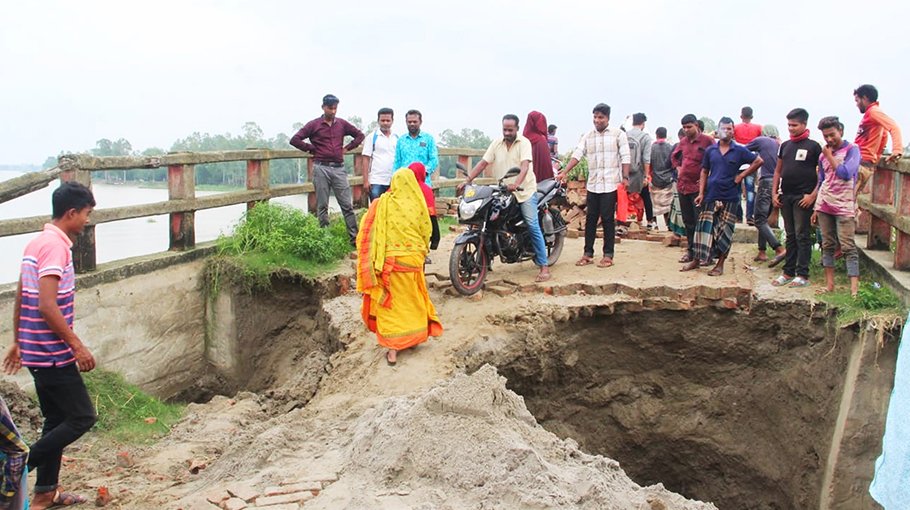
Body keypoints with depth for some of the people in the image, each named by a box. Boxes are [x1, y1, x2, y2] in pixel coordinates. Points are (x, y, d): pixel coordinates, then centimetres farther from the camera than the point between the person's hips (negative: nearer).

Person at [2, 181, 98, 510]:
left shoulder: (36, 243, 11)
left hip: (38, 351, 10)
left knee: (56, 419, 16)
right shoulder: (55, 246, -18)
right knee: (82, 417, -1)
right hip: (52, 353, -10)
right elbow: (47, 306, -26)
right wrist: (77, 346, -20)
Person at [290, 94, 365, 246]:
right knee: (322, 206, 4)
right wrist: (311, 149, -2)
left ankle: (354, 237, 3)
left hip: (339, 168, 2)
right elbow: (295, 140, -2)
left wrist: (347, 148, 9)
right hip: (321, 168, -2)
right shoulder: (314, 124, 1)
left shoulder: (342, 124, 9)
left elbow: (359, 135, 20)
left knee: (347, 205, 0)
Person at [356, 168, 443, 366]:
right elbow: (426, 232, 3)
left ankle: (392, 349, 2)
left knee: (390, 303, 6)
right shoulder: (418, 204, -5)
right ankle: (413, 337, 30)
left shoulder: (382, 203, -5)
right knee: (412, 302, 18)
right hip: (412, 260, 1)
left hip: (389, 261, -1)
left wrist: (375, 261, 6)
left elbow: (367, 233, -5)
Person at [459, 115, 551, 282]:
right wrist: (467, 180, -8)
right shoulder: (496, 144, 9)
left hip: (524, 190, -5)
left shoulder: (524, 142, -6)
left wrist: (516, 183, -40)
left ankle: (544, 265, -8)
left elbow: (525, 165, -22)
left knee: (532, 226, -11)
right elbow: (483, 163, 4)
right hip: (502, 191, 5)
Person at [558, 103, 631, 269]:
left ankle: (608, 255, 6)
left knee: (608, 219, -1)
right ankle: (588, 253, 13)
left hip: (610, 185, -4)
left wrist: (625, 177, -12)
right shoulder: (588, 136, 10)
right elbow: (577, 155, 2)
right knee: (590, 219, 6)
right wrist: (564, 172, -10)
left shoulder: (618, 134, 1)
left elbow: (625, 157, -3)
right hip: (592, 185, 4)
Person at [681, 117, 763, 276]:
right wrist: (701, 193, 0)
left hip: (729, 197, -2)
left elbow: (758, 161, 5)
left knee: (725, 231, 3)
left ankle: (720, 264, 11)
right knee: (704, 227, 2)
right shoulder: (710, 150, 6)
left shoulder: (739, 150, 0)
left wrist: (741, 175, -2)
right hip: (711, 196, 2)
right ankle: (697, 259, 13)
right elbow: (704, 172, 9)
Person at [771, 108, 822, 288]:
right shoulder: (785, 145, 13)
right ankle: (788, 272, 16)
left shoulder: (813, 146, -4)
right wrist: (774, 192, 7)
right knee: (790, 236, 11)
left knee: (802, 236, -3)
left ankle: (802, 275, 1)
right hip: (785, 197, 6)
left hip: (803, 198, -5)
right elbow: (778, 171, 17)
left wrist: (813, 195, -14)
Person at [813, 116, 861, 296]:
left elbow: (846, 174, -19)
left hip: (844, 206, -5)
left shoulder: (852, 150, -4)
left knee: (848, 246, -9)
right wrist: (816, 209, 18)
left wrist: (830, 156, -10)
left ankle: (854, 289, -13)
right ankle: (829, 284, 12)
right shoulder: (823, 155, 13)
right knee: (827, 245, 6)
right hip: (824, 206, 6)